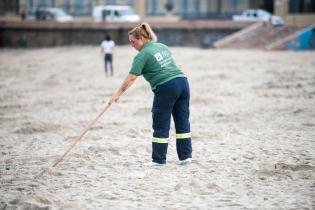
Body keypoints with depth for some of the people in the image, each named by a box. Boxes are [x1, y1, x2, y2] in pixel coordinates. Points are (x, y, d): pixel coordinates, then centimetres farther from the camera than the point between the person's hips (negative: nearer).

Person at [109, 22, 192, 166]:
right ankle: (186, 156, 12)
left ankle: (159, 159, 7)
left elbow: (131, 78, -10)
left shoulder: (142, 55, -4)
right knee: (183, 121, 10)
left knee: (160, 124, 2)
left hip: (166, 88, -7)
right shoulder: (162, 46, 18)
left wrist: (118, 94, -10)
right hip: (182, 81, 7)